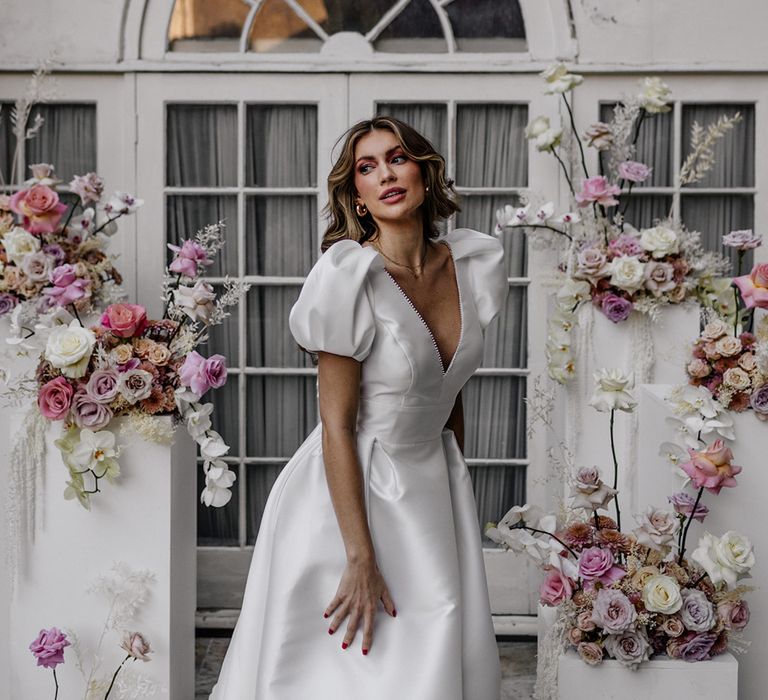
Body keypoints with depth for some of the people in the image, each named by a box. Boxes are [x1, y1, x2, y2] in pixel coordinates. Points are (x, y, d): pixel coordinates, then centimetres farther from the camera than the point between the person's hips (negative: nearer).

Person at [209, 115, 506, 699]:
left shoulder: (475, 264, 0)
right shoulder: (348, 278, -19)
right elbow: (337, 426, -18)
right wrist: (361, 559, -19)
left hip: (433, 490, 6)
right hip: (350, 497, -5)